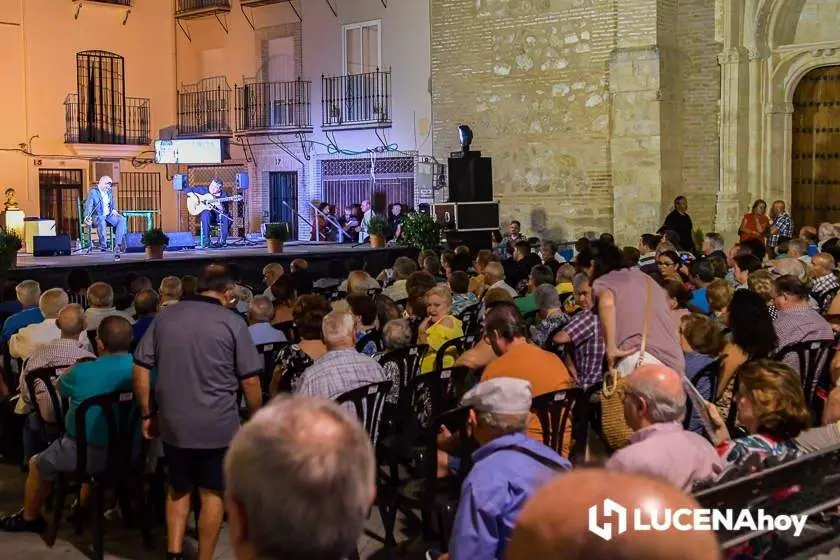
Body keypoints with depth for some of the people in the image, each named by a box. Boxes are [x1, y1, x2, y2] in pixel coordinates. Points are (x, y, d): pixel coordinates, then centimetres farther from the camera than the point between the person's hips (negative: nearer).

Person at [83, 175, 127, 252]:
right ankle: (103, 246, -34)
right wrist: (87, 217, -34)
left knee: (122, 219, -20)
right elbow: (89, 206, -17)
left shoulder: (110, 191, 13)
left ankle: (117, 245, -25)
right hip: (97, 216, -6)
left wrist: (114, 209, 6)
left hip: (109, 215, 6)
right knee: (101, 220, -40)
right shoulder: (93, 192, -6)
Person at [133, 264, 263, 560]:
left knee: (178, 488, 21)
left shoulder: (164, 318, 3)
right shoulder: (233, 322, -9)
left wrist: (147, 415, 11)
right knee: (212, 493, 11)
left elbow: (140, 370, 4)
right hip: (217, 425, -3)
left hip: (173, 423, 4)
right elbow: (250, 381, -10)